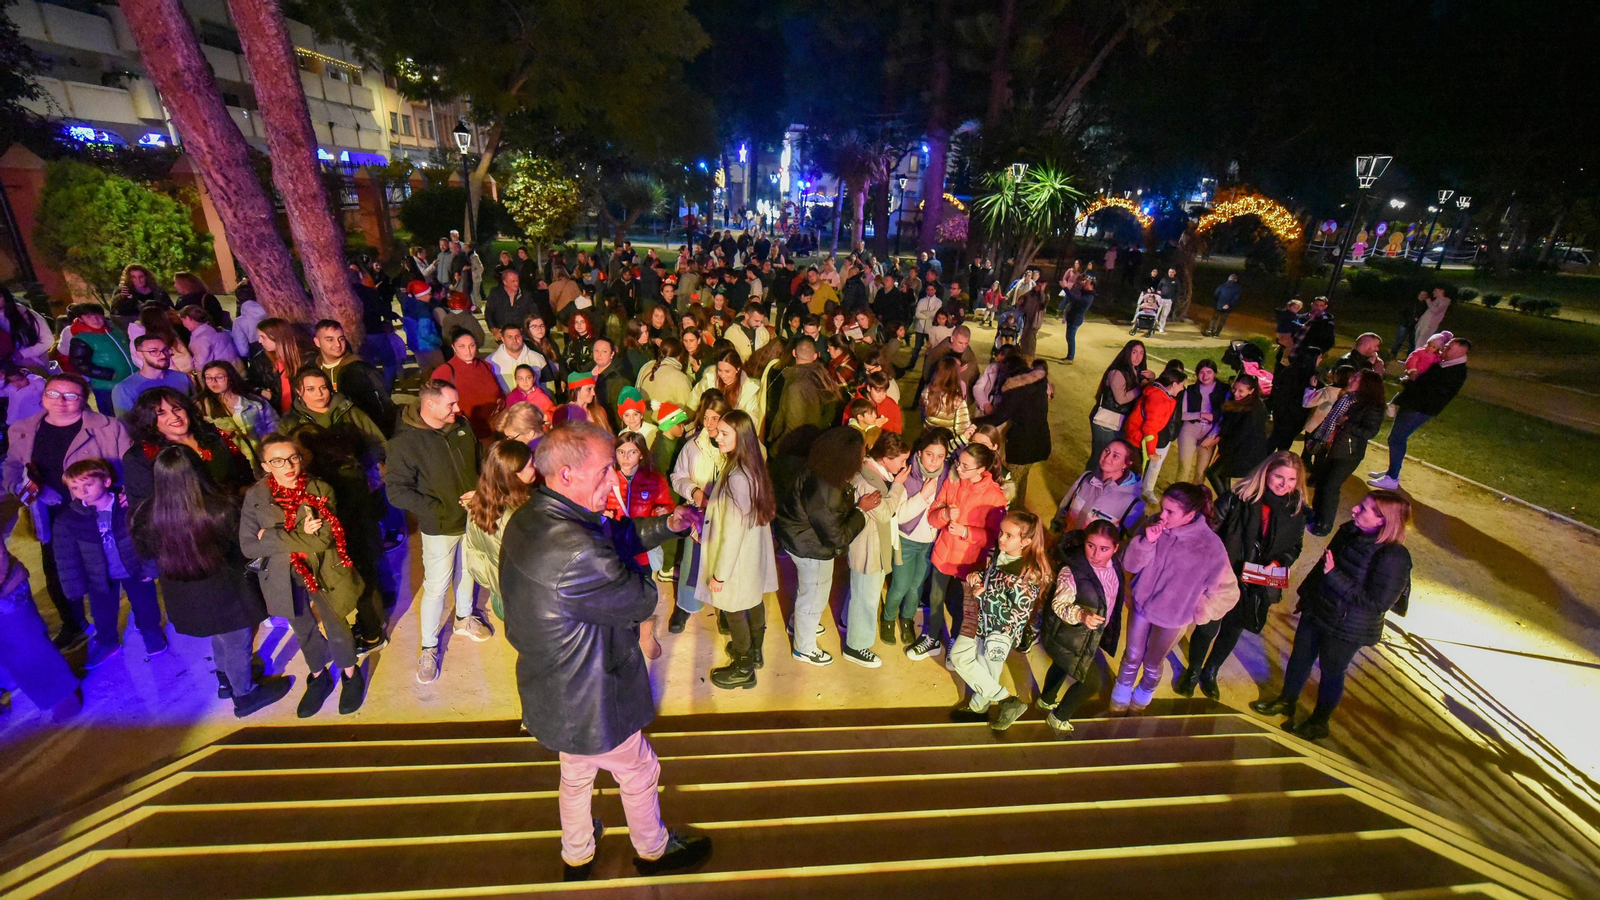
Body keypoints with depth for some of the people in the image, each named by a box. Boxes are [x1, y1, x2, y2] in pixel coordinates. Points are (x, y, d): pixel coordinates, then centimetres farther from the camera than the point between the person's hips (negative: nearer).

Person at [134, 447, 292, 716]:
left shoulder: (147, 516, -19)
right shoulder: (222, 509, -32)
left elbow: (145, 552, 1)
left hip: (184, 599, 5)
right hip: (225, 593, -4)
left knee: (220, 637, 31)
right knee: (237, 644, 18)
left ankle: (226, 679, 53)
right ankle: (245, 695, 37)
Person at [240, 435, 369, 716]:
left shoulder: (320, 490, -14)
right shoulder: (255, 497, -9)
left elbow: (325, 538, -22)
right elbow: (248, 546, -12)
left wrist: (274, 536, -22)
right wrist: (302, 536, -23)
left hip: (324, 575, -2)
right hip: (285, 580, 2)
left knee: (337, 630, 14)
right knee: (305, 633, 23)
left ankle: (351, 675, 40)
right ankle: (319, 678, 47)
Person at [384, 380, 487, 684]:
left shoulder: (462, 427, -3)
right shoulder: (405, 442, -18)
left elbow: (481, 461, 9)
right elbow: (397, 491, -18)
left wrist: (479, 491, -8)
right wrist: (438, 510, -21)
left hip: (472, 518, 5)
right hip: (440, 527, -5)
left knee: (466, 572, 23)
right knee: (436, 587, 4)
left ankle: (464, 618, 48)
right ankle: (428, 648, 24)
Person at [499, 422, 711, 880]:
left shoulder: (529, 518, -8)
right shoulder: (574, 552, -40)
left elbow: (612, 536, 4)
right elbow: (642, 600, -27)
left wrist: (665, 525, -4)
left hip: (552, 689, 9)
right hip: (588, 701, -8)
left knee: (576, 772, 32)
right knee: (639, 772, 21)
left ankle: (575, 857, 57)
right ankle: (653, 850, 49)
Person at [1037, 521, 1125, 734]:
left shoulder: (1113, 564, -14)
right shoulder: (1072, 571, -37)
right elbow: (1058, 605, -28)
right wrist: (1082, 615, -45)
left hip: (1088, 634, 8)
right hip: (1066, 638, -8)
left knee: (1062, 666, 31)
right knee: (1091, 683, 2)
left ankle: (1046, 700, 60)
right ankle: (1058, 718, 29)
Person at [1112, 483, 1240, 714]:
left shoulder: (1211, 546, -28)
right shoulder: (1154, 524, -22)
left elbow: (1227, 592, -14)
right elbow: (1130, 565, -16)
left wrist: (1197, 614, -5)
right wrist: (1147, 541, -32)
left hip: (1173, 617, -1)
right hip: (1141, 604, 2)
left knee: (1152, 665, 23)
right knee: (1131, 658, 21)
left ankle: (1139, 702, 52)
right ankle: (1119, 703, 46)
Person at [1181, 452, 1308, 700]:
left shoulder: (1297, 510, -5)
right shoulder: (1237, 499, -19)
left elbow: (1294, 546, 8)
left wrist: (1278, 562, -11)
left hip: (1257, 587, 4)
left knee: (1232, 632, 23)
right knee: (1207, 629, 12)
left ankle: (1210, 673, 48)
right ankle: (1192, 672, 39)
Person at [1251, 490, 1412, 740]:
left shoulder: (1393, 558, -28)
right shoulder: (1350, 532, -8)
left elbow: (1375, 603, -27)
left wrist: (1334, 576, -31)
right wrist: (1307, 591, 16)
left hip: (1346, 628, -6)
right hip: (1316, 609, 6)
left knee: (1331, 671, 15)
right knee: (1300, 656, 22)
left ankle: (1318, 723, 38)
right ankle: (1286, 701, 45)